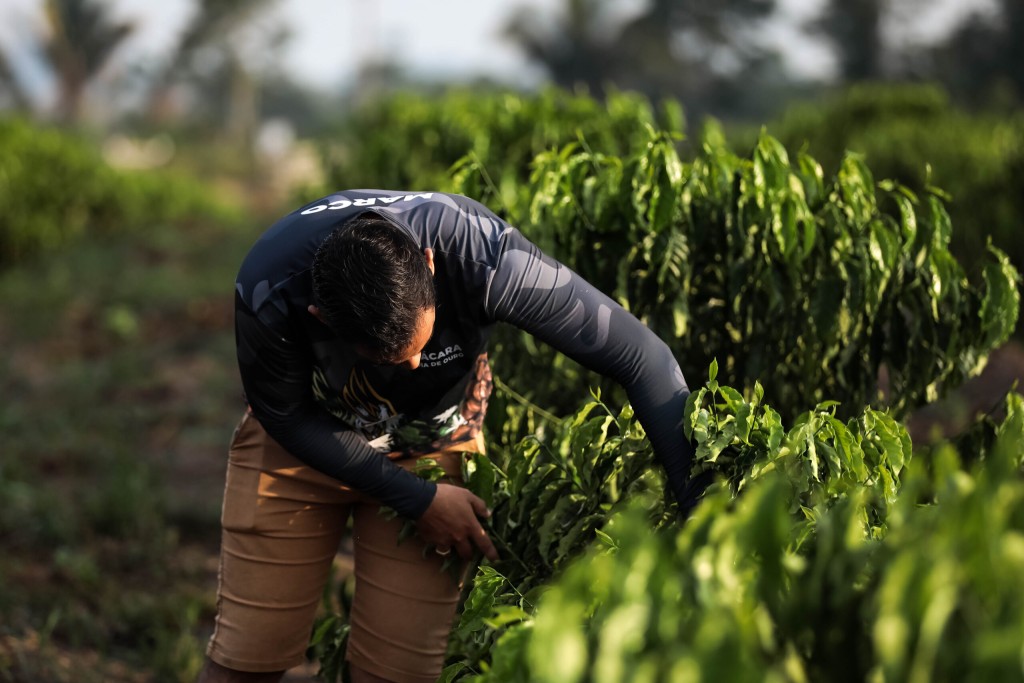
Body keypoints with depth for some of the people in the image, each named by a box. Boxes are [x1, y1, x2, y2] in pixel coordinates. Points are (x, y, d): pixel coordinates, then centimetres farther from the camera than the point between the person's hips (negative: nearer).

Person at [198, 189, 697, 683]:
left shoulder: (485, 258, -38)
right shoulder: (269, 291, -36)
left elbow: (641, 358, -32)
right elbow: (288, 418, -16)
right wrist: (419, 499, -18)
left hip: (433, 441, 1)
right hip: (301, 439, 0)